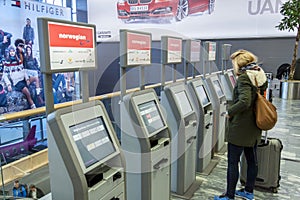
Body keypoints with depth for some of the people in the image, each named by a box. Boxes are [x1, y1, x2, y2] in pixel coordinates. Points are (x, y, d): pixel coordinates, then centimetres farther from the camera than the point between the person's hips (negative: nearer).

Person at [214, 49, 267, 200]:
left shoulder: (244, 78, -19)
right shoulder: (260, 75, 8)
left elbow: (244, 102, -30)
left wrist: (230, 112, -16)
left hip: (240, 128, -9)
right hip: (255, 126, 9)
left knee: (233, 162, 3)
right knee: (252, 160, 19)